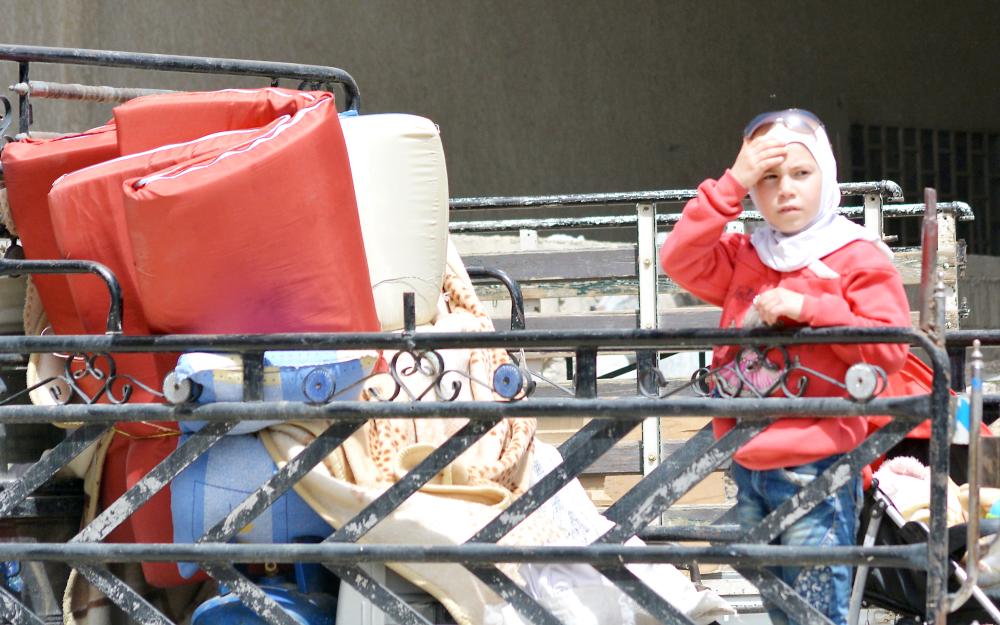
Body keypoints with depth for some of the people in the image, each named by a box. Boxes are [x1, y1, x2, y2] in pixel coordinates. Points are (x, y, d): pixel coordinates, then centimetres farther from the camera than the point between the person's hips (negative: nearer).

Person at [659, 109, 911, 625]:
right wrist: (731, 185, -8)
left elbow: (889, 348, -12)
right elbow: (678, 259, -3)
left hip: (815, 470, -6)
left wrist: (807, 308, -19)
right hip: (748, 466, 6)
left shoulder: (858, 256, -3)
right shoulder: (743, 257, 13)